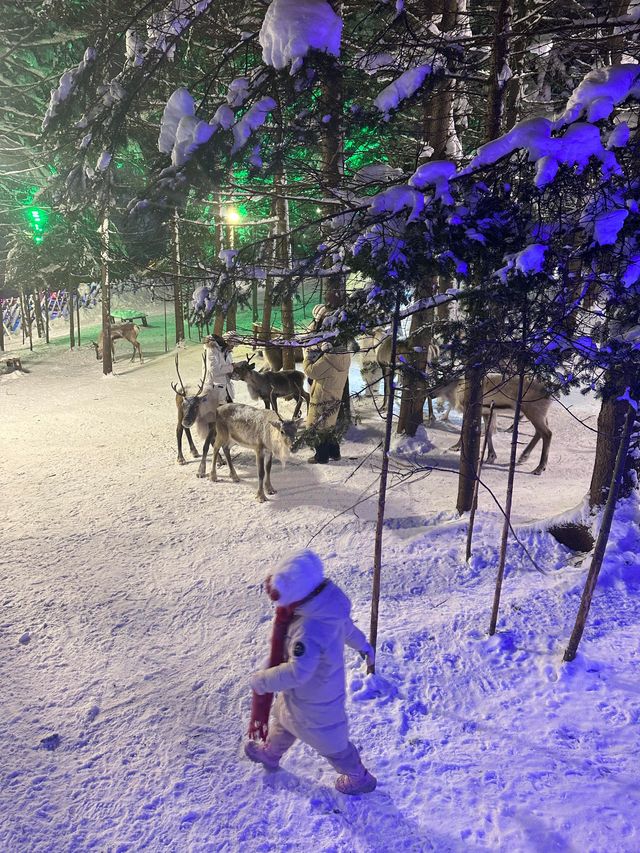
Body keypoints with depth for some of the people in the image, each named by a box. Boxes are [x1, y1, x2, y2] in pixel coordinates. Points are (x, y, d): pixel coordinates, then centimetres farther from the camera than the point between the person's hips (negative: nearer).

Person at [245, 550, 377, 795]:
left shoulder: (309, 629, -44)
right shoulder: (326, 604, -16)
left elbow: (297, 672, -40)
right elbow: (347, 627, 3)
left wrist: (260, 681, -25)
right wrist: (363, 646, 21)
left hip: (314, 699, -8)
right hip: (324, 684, 8)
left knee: (329, 740, 20)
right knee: (284, 719, 32)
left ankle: (359, 778, 46)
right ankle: (271, 754, 61)